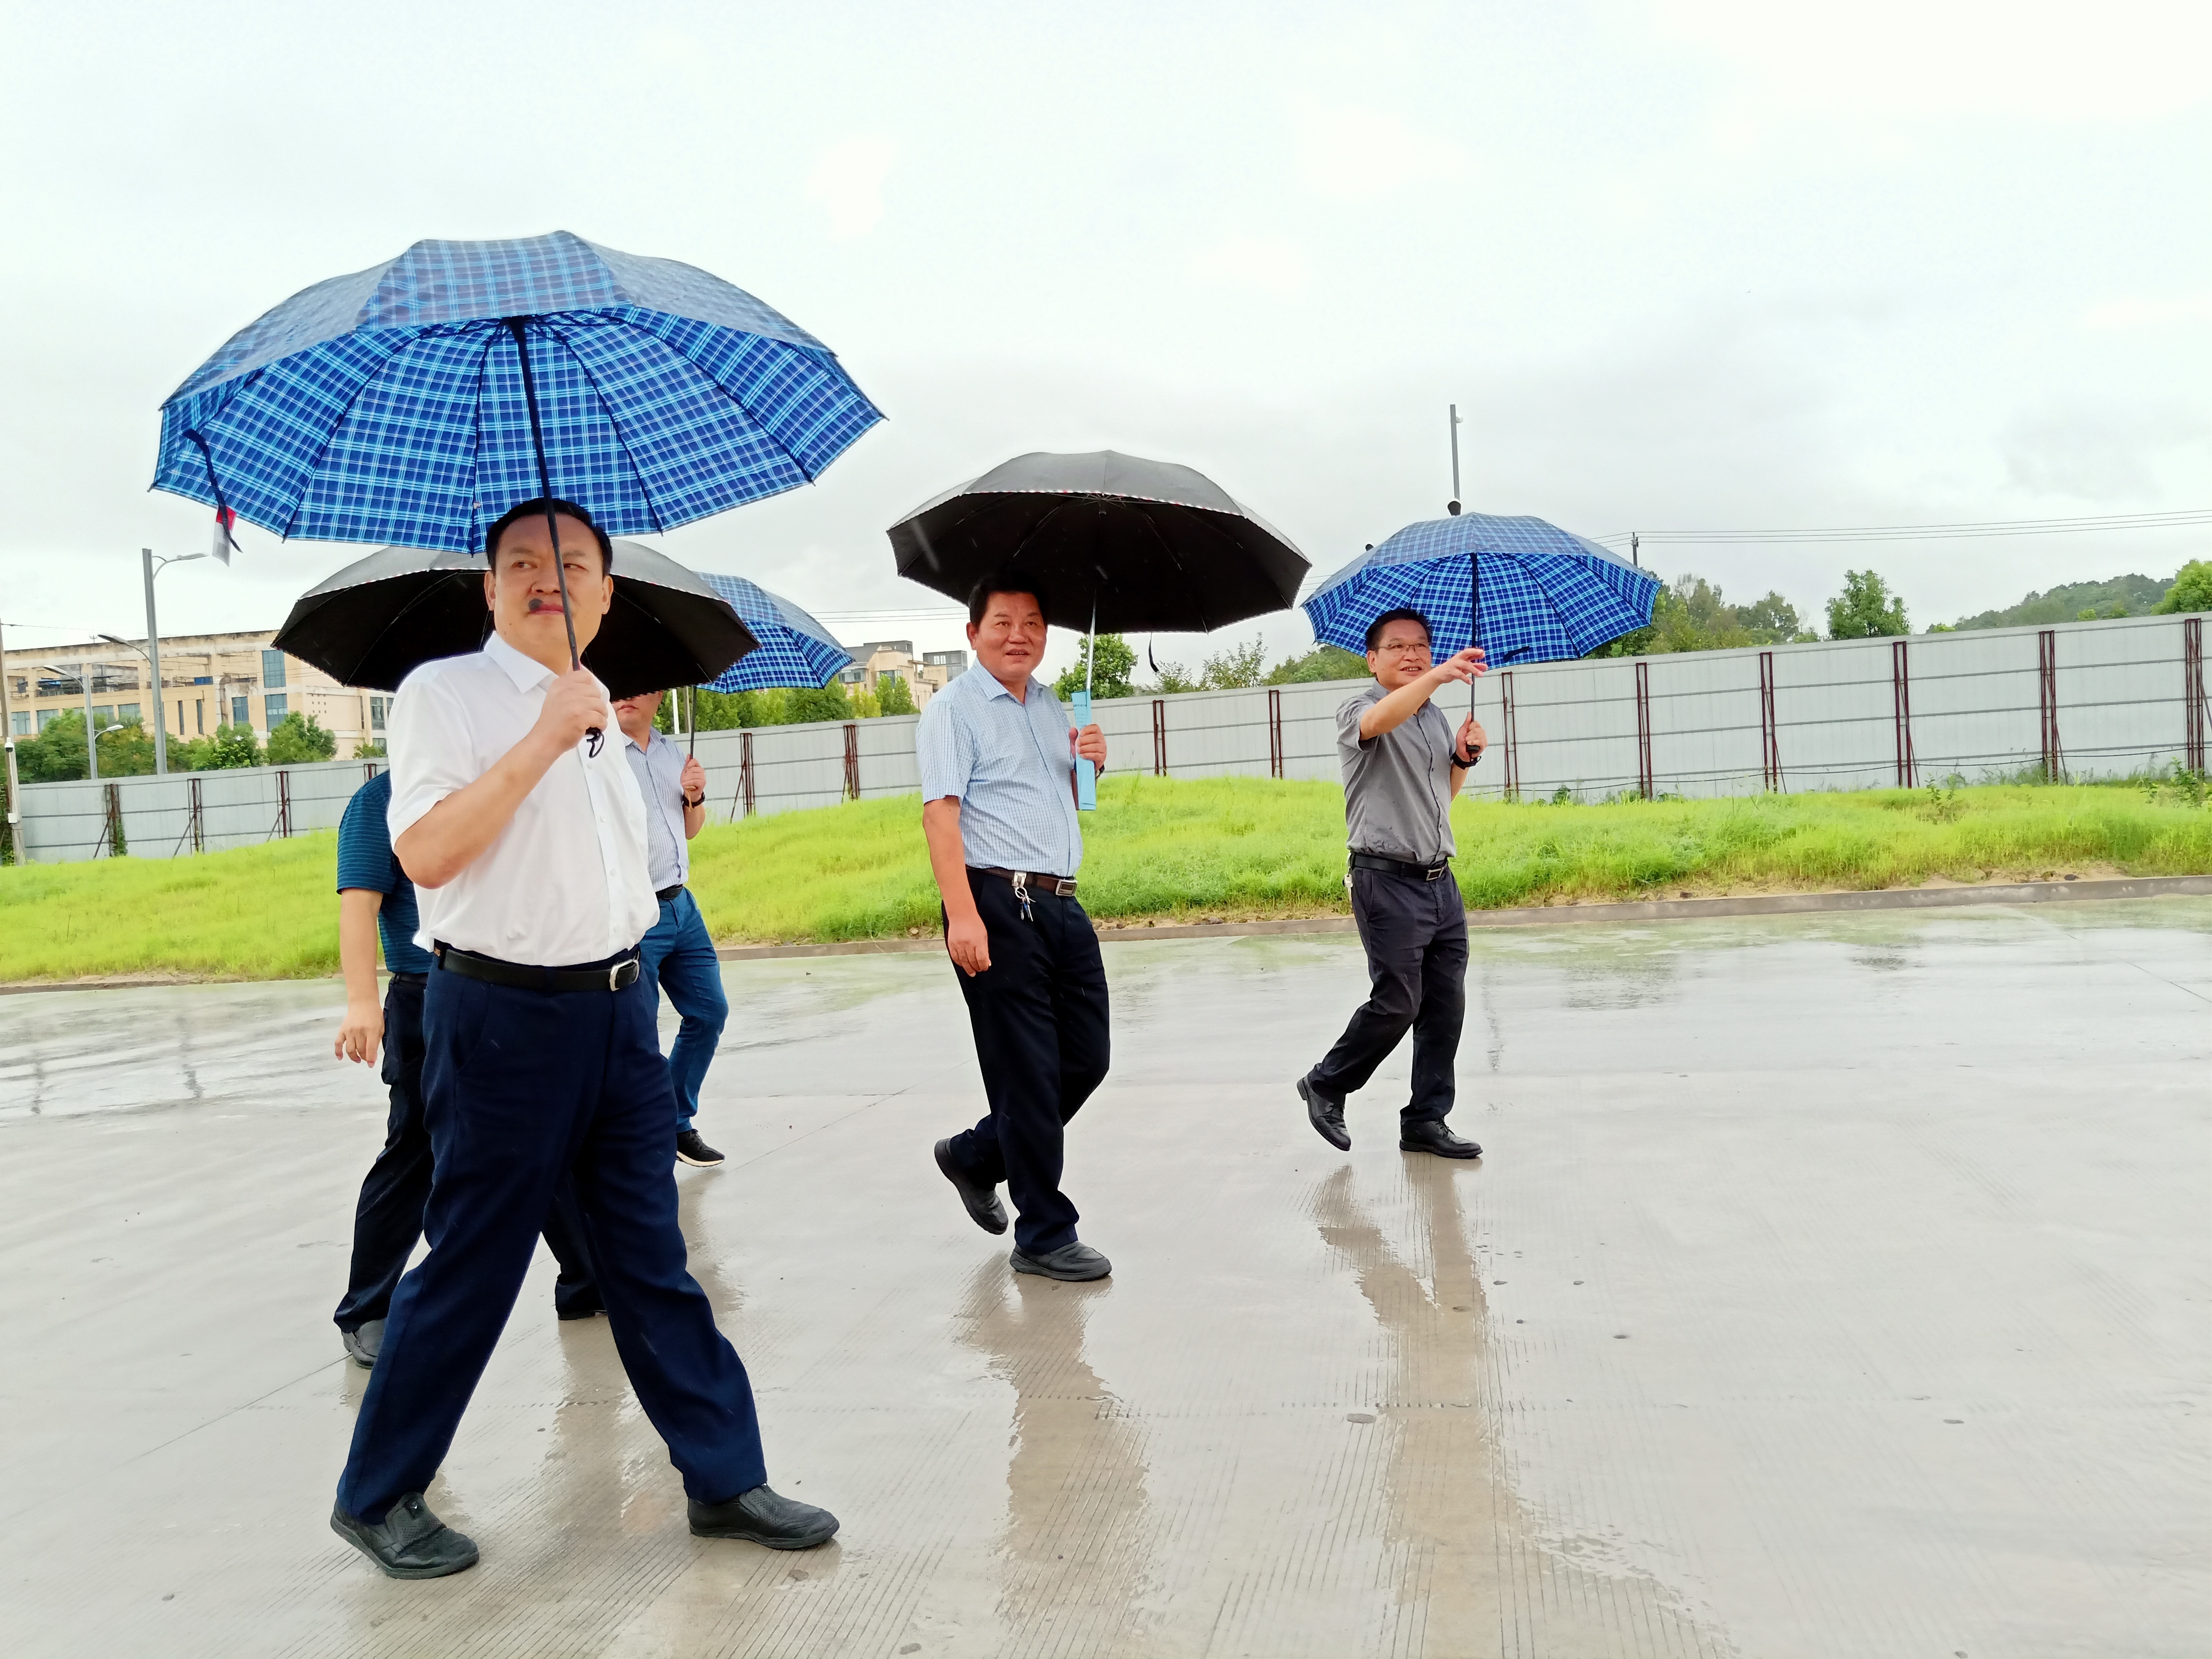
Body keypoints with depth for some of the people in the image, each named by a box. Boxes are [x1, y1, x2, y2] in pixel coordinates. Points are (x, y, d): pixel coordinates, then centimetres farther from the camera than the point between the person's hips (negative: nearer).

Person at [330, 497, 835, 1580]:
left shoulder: (594, 708, 15)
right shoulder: (443, 695, -7)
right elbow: (426, 853, -21)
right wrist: (546, 737, -21)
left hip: (619, 1009, 6)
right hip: (503, 1015, -6)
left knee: (650, 1258, 9)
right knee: (470, 1268, 4)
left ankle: (725, 1479, 16)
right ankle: (376, 1497, 25)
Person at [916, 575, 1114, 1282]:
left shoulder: (1053, 707, 19)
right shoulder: (954, 708, -4)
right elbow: (941, 813, -14)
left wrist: (1092, 763, 7)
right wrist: (963, 915, -24)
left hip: (1062, 903, 8)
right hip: (998, 904, -8)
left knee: (1086, 1058, 11)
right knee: (1029, 1072, -2)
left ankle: (974, 1155, 31)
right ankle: (1044, 1235, 9)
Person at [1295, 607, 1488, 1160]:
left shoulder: (1436, 716, 18)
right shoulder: (1359, 710, -5)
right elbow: (1378, 721, -32)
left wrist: (1464, 757, 8)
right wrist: (1437, 677, -46)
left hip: (1441, 881, 7)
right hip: (1388, 880, -7)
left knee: (1446, 1004, 6)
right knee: (1398, 1001, -7)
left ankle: (1427, 1120, 16)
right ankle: (1326, 1085, 15)